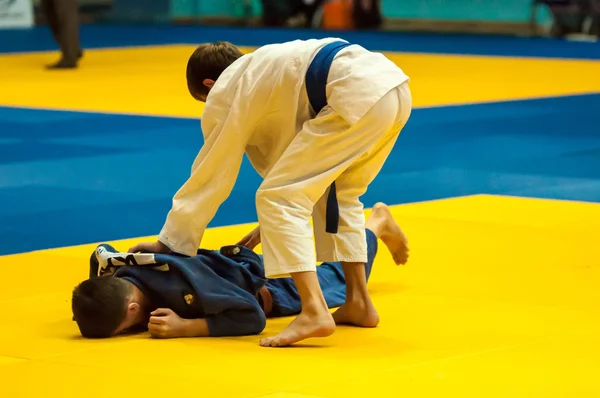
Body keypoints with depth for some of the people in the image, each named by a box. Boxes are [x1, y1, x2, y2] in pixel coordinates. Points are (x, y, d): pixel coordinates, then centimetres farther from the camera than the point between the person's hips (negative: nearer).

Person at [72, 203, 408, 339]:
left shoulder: (181, 283, -50)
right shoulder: (110, 274, -31)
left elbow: (252, 317, -41)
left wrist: (185, 327, -48)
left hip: (259, 280, -3)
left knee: (339, 281, 27)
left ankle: (377, 223, 52)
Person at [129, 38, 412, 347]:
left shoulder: (224, 95, 13)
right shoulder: (262, 72, 35)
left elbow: (209, 179, 16)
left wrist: (167, 243, 25)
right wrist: (274, 222, 51)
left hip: (358, 98, -9)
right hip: (393, 82, 9)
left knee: (276, 199, -3)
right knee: (337, 194, 28)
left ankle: (314, 312, -13)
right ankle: (359, 303, 27)